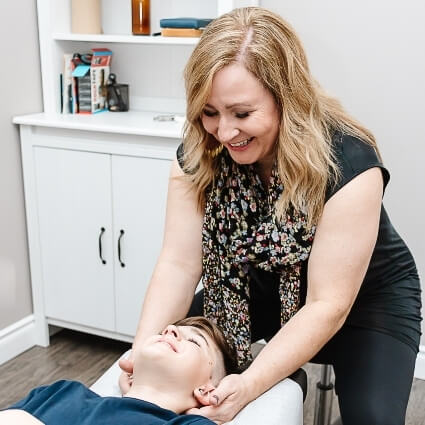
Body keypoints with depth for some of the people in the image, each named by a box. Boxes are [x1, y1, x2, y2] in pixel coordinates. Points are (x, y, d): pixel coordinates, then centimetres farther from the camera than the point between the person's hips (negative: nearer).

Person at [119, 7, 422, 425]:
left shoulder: (347, 163, -31)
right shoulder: (197, 155, -17)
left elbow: (328, 306, -30)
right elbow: (180, 264, -18)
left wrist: (249, 385, -39)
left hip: (365, 296, -3)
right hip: (262, 289, 4)